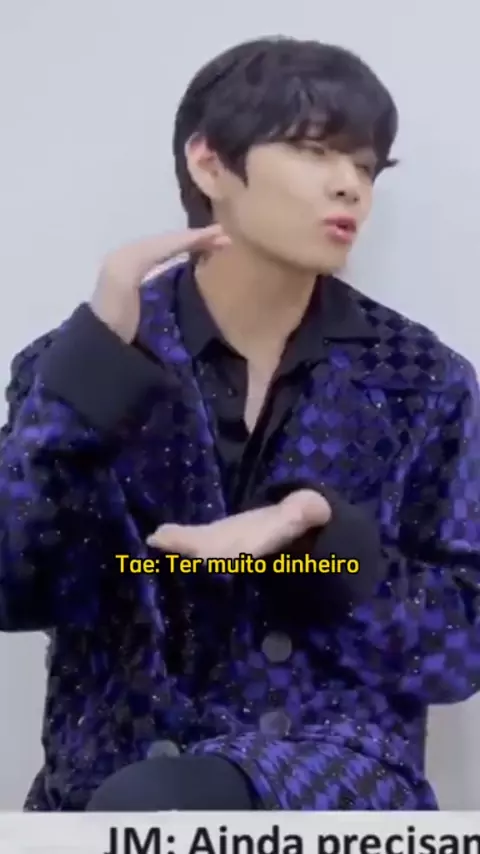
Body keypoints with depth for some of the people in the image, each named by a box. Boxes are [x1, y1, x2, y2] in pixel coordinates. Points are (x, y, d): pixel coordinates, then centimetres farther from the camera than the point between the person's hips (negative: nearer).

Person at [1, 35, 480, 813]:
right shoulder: (92, 356, 3)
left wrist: (318, 531, -15)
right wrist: (92, 363, -16)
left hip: (335, 757, -2)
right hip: (113, 771, 2)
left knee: (146, 817, -33)